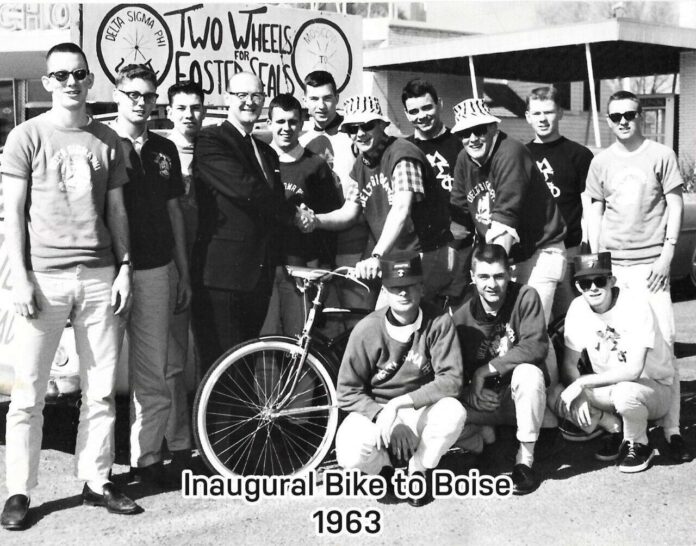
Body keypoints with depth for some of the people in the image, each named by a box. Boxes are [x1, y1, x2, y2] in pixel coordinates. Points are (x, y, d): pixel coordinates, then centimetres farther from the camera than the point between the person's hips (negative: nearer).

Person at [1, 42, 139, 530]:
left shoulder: (107, 141, 11)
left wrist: (124, 269, 5)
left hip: (100, 278, 3)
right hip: (44, 278, -3)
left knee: (101, 390, 6)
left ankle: (97, 481, 17)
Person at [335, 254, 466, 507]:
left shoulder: (439, 323, -13)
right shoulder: (367, 330, -14)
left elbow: (451, 379, -20)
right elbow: (347, 392, -10)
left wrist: (399, 404, -28)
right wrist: (384, 418, -25)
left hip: (420, 410, 1)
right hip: (373, 409, -1)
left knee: (454, 412, -32)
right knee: (351, 455, -32)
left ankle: (420, 470, -2)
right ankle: (382, 466, 8)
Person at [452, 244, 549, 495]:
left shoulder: (525, 297, -14)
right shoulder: (461, 312, -9)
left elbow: (536, 346, -25)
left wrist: (486, 369, -24)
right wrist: (471, 395, -28)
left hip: (519, 396, -2)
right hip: (480, 400, 2)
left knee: (528, 373, -36)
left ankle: (525, 459, -20)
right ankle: (481, 435, 9)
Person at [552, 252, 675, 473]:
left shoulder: (636, 307, -25)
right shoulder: (578, 308, -9)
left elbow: (633, 370, -32)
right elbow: (569, 364, -5)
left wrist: (582, 382, -30)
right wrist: (579, 395, -24)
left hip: (653, 386, -5)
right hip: (609, 386, 5)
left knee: (625, 393, -38)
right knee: (558, 396, -19)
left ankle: (639, 445, -6)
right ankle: (615, 428, 5)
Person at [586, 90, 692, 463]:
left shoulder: (661, 155, 2)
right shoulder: (601, 162, 10)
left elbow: (675, 205, 2)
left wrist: (667, 252, -6)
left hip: (650, 263, -3)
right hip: (612, 264, 3)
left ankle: (671, 428, -3)